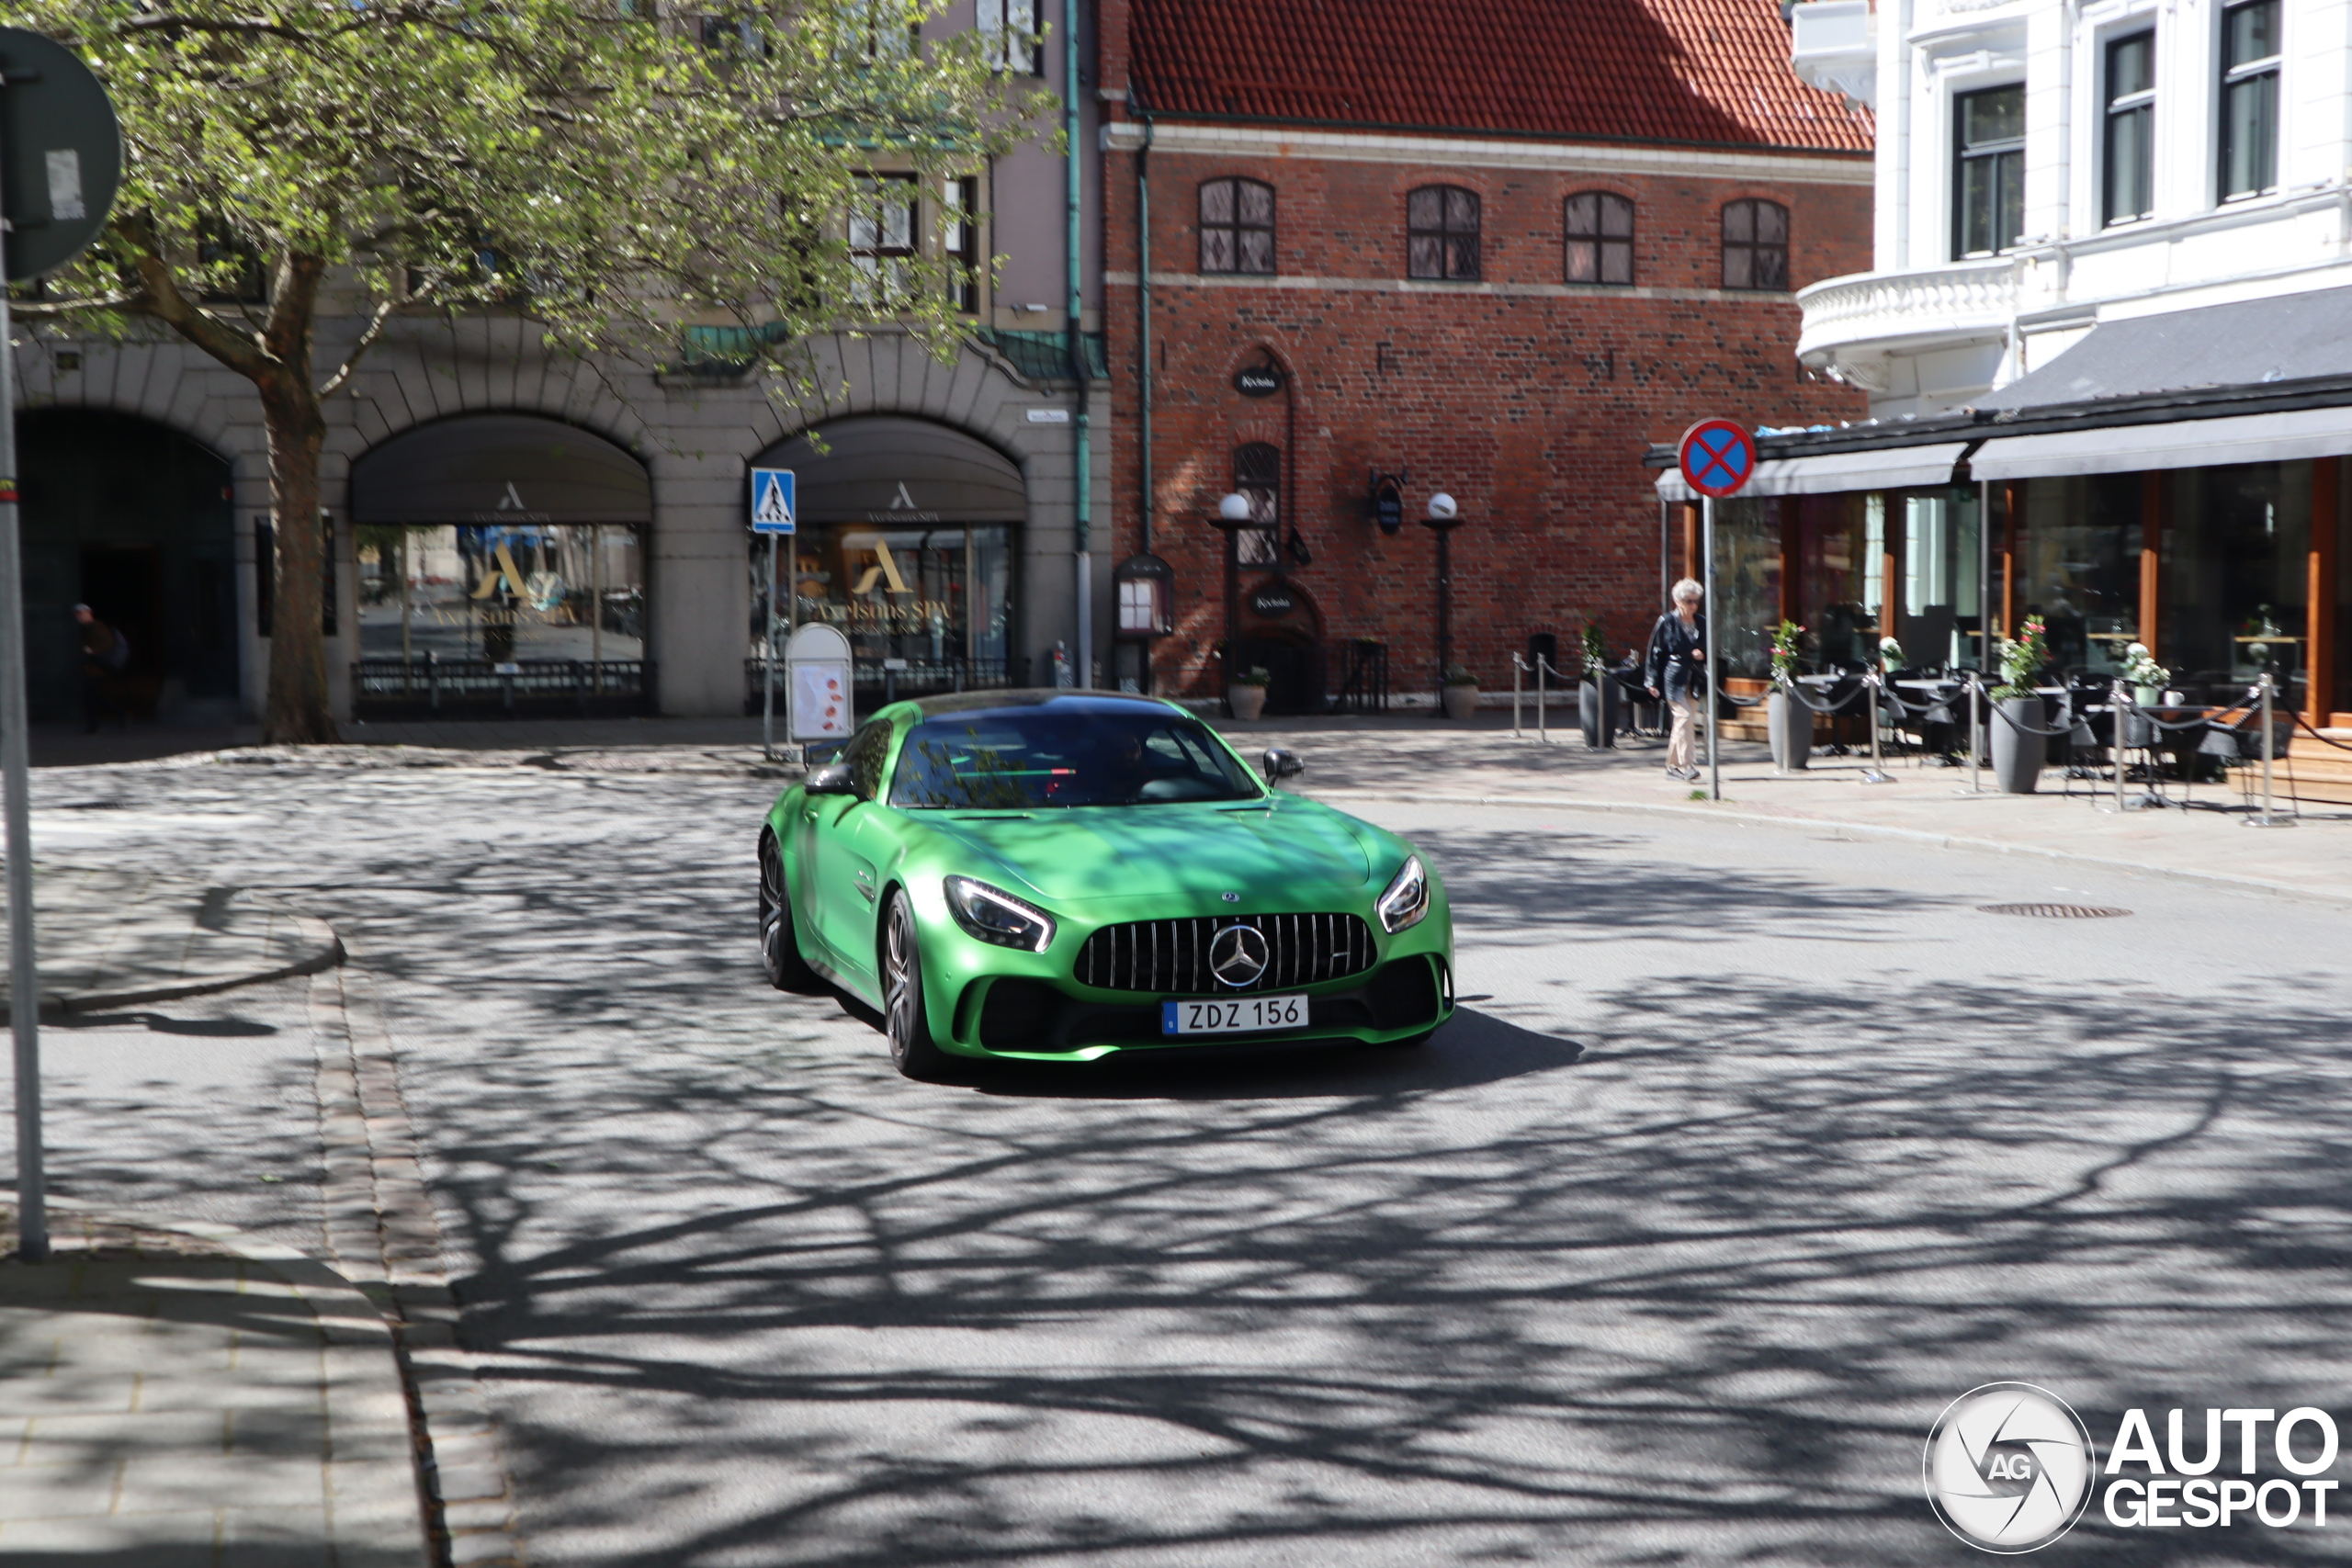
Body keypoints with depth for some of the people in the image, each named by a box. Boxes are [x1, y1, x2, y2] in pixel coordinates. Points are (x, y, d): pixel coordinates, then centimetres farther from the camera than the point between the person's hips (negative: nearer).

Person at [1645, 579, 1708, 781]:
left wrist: (1702, 655, -5)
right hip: (1674, 679, -5)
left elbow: (1709, 649, 19)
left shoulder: (1702, 623, 9)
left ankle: (1673, 766, 18)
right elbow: (1655, 652, -2)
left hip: (1693, 679, 5)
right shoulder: (1667, 622, -4)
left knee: (1684, 722, 7)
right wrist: (1654, 682, -5)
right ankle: (1688, 765, -15)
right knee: (1684, 716, -15)